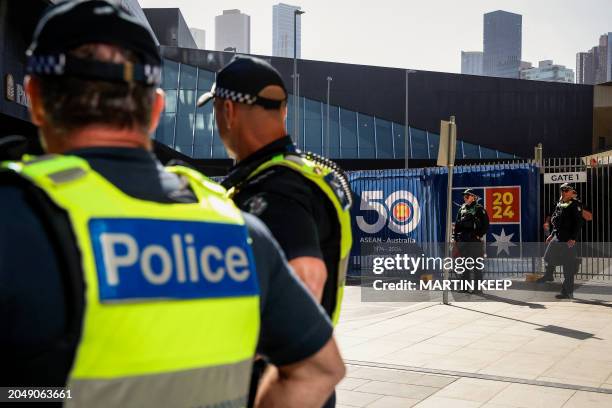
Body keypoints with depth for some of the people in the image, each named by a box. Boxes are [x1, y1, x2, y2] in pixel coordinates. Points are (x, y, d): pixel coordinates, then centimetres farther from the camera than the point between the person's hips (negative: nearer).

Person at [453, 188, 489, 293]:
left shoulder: (479, 209, -2)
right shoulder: (461, 209, 15)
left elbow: (485, 224, -5)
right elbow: (457, 224, 17)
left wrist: (479, 235, -11)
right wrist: (455, 237, 10)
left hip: (475, 241, -6)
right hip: (462, 241, 6)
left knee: (476, 266, -3)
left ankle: (477, 288, 0)